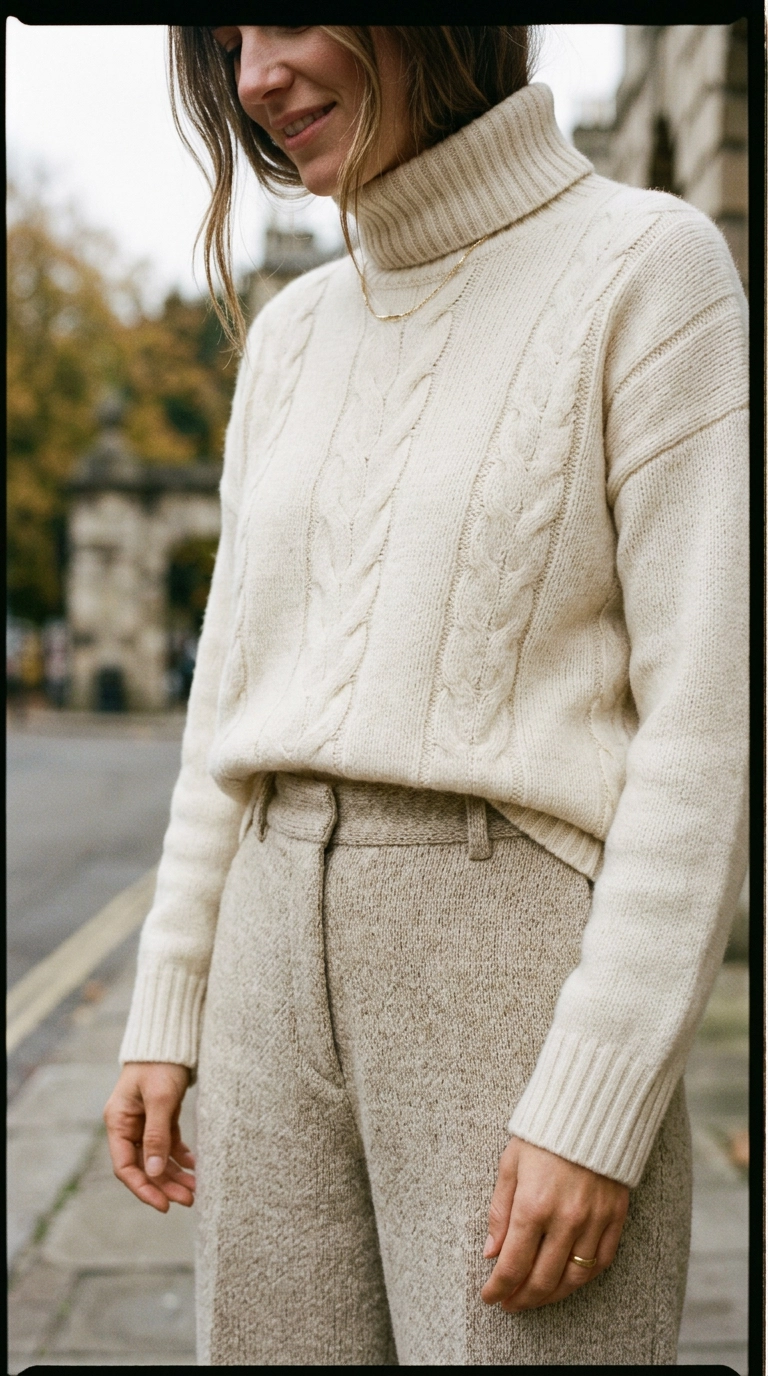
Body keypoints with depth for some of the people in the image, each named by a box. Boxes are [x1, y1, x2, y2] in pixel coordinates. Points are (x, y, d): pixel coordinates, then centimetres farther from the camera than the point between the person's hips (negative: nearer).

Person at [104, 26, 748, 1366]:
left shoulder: (648, 265, -7)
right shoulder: (295, 333, 12)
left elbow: (711, 713, -12)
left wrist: (600, 1100, -17)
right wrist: (168, 1008, 11)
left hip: (522, 969, -6)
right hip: (286, 957, 6)